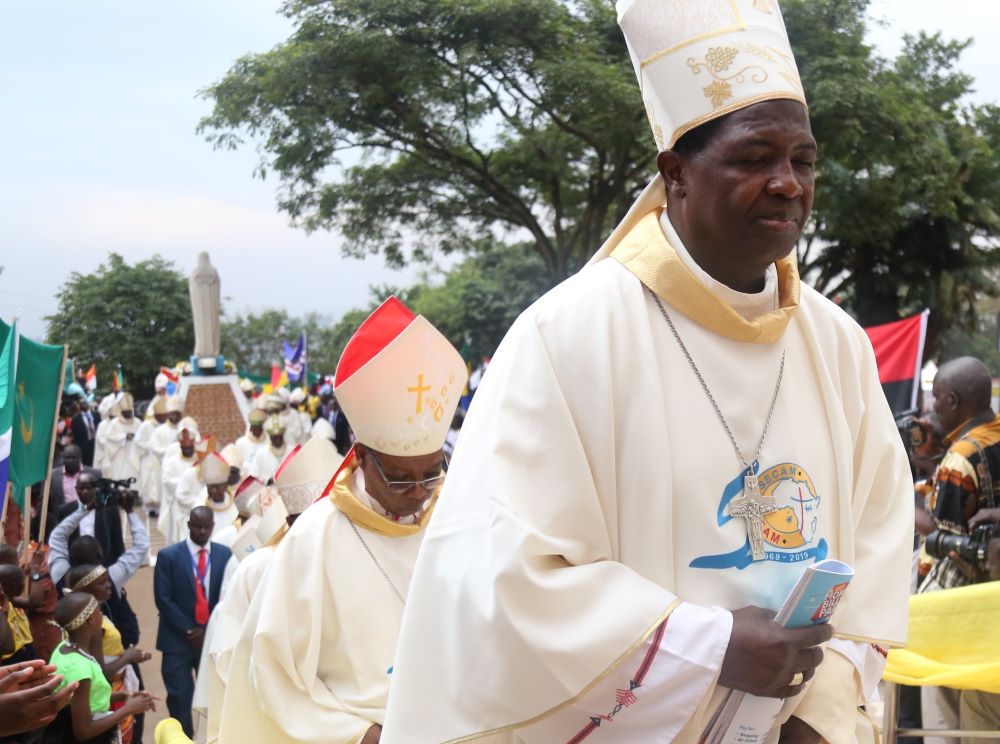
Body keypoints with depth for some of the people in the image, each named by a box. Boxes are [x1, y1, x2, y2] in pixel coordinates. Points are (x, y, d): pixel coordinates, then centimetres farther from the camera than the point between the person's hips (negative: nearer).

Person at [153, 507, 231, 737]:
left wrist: (208, 629, -7)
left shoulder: (224, 554, 4)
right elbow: (163, 600, -7)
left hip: (213, 637, 2)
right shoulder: (168, 556, -3)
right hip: (178, 639, -2)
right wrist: (189, 631, -10)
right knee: (180, 697, -1)